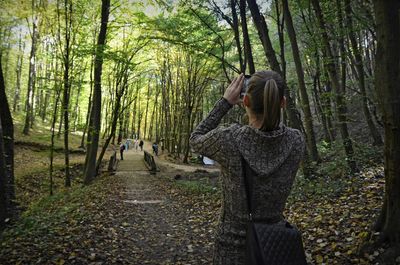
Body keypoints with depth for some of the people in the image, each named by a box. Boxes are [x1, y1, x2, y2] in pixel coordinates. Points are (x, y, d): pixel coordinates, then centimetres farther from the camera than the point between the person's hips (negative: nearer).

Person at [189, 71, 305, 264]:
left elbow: (195, 140, -3)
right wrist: (269, 105, 4)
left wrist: (225, 103, -3)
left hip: (235, 245, -2)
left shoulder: (228, 139, -25)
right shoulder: (296, 141, -15)